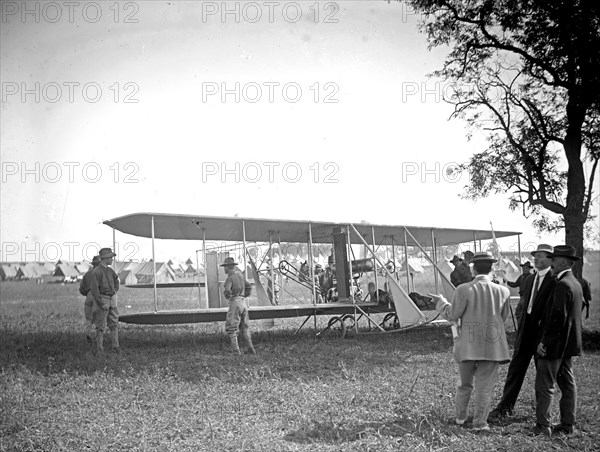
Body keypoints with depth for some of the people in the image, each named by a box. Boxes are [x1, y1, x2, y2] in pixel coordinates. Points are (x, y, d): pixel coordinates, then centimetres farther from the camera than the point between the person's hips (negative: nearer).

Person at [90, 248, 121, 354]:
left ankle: (115, 347, 4)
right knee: (101, 326, -1)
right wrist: (101, 304, -21)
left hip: (112, 299, 7)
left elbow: (116, 279, 31)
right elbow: (94, 289, -20)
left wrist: (115, 290, 16)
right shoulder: (96, 272, -16)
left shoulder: (109, 270, 9)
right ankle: (99, 349, 8)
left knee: (114, 324, 2)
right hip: (102, 300, -7)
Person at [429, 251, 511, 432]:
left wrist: (441, 301, 9)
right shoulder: (502, 291, -5)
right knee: (484, 386, 7)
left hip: (468, 344, 0)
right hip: (492, 344, 0)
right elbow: (503, 316, 7)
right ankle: (480, 423, 9)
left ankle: (460, 417, 31)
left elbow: (452, 316, -7)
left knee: (464, 383, 18)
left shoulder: (464, 290, -12)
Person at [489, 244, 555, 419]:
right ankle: (505, 406, 11)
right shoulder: (529, 279, 14)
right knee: (515, 369, 6)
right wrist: (521, 319, 8)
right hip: (525, 332, 6)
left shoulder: (554, 281, -10)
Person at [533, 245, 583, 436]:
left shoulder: (562, 285, -20)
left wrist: (545, 342, -18)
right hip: (568, 344, 10)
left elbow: (557, 318, -24)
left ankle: (542, 426, -2)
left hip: (554, 345, -10)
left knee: (545, 386, -4)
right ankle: (567, 424, 19)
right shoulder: (575, 283, 11)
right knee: (567, 383, 13)